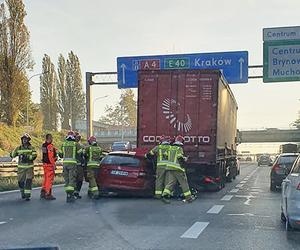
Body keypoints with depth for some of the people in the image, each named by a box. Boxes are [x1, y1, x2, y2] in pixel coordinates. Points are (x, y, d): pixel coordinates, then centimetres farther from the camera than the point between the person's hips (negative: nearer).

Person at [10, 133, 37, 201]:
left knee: (28, 181, -10)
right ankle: (23, 193, 33)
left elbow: (34, 156, -13)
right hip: (21, 167, 2)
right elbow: (12, 155, 2)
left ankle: (27, 195, -7)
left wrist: (26, 156, -26)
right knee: (21, 181, 7)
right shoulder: (19, 148, 6)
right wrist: (17, 153, -20)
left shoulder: (31, 148, 0)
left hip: (29, 167, -2)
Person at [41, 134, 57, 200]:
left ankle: (43, 193, 24)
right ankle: (48, 194, 1)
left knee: (45, 179, 18)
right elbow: (51, 157, -21)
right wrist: (53, 165, -16)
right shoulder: (50, 146, -17)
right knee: (50, 179, -2)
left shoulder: (43, 145, 9)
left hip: (44, 164, 9)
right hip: (49, 164, -9)